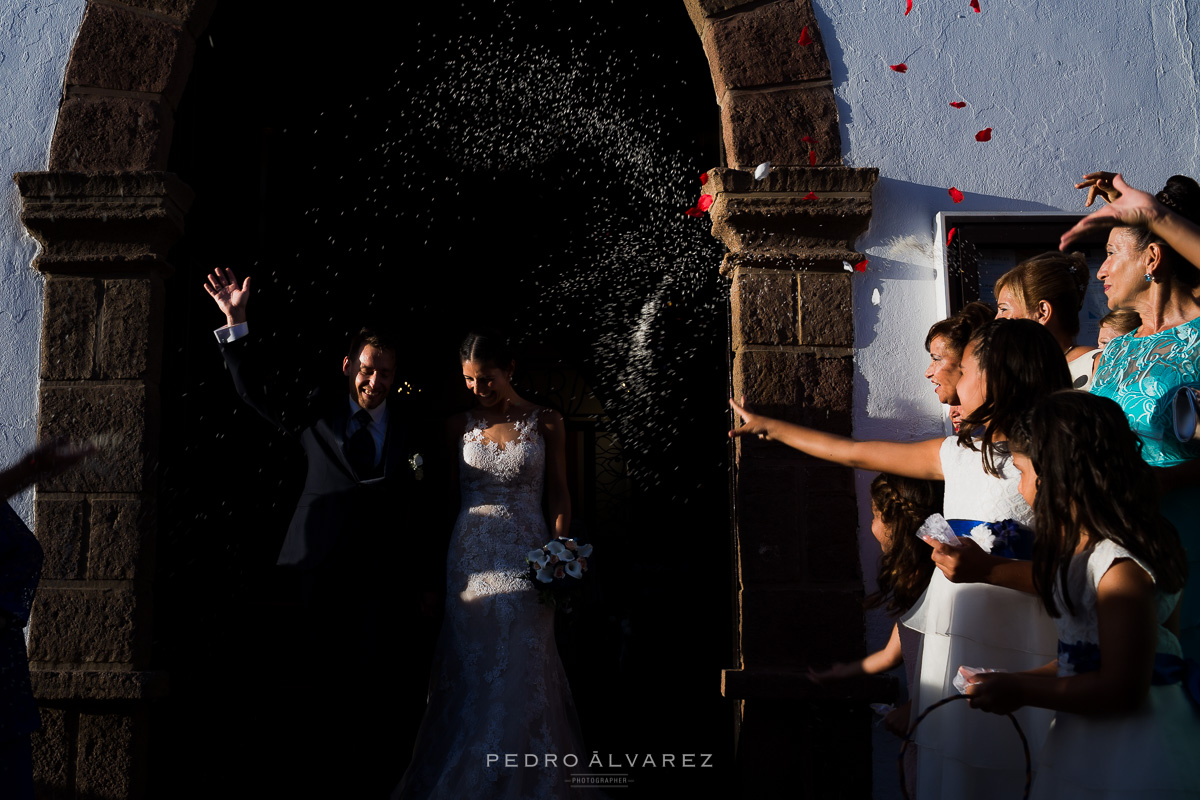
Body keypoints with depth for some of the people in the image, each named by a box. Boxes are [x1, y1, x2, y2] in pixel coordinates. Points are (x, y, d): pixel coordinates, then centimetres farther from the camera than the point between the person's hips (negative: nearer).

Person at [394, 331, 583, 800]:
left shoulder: (545, 423, 3)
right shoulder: (460, 427, 7)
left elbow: (558, 495, 3)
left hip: (526, 560, -1)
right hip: (470, 561, 1)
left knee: (519, 675, 0)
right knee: (469, 672, 3)